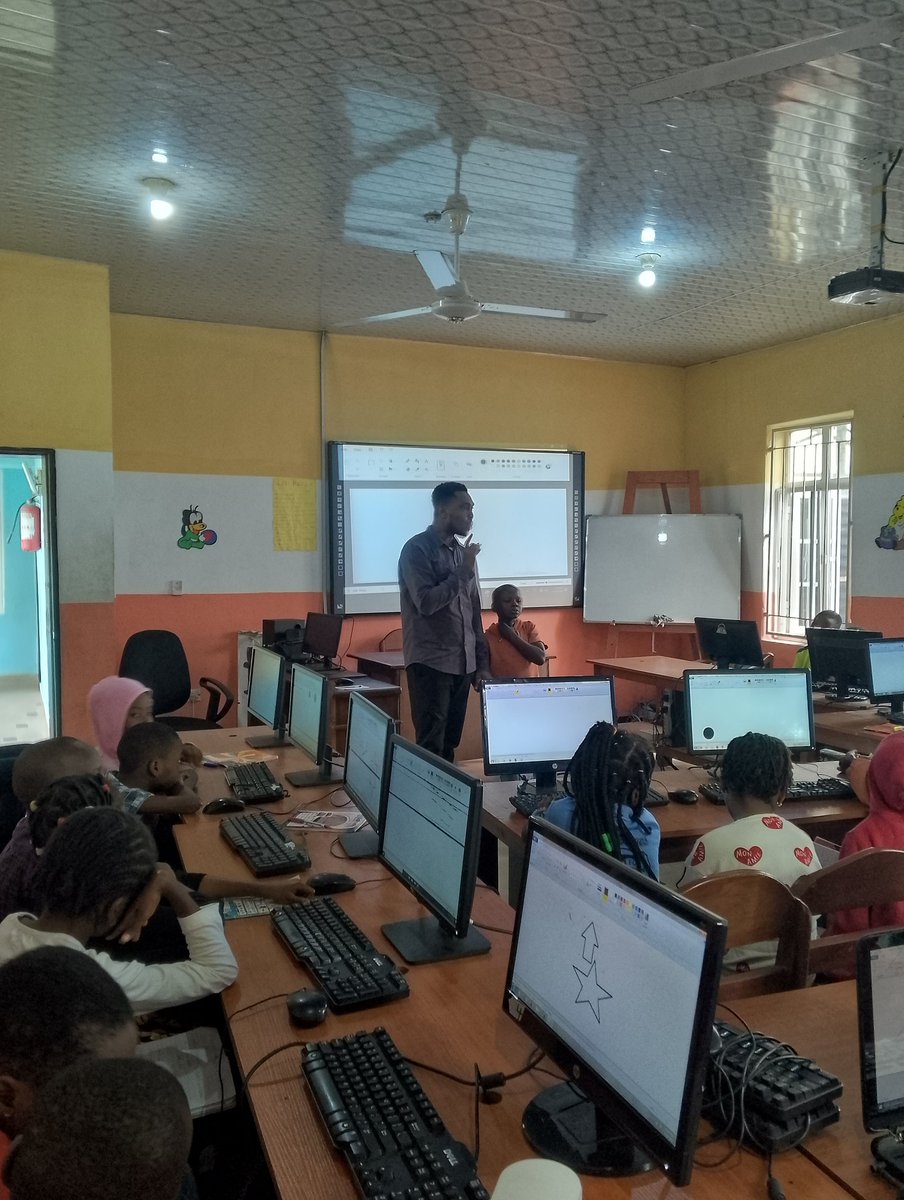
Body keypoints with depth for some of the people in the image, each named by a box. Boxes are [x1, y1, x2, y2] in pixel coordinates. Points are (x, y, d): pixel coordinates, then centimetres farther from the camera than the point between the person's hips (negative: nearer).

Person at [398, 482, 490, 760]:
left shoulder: (463, 552, 12)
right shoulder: (417, 549, -7)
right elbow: (426, 603, -19)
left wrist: (481, 662, 14)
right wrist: (464, 571, -14)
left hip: (463, 664, 6)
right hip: (430, 664, -6)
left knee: (450, 744, 11)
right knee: (430, 747, -4)